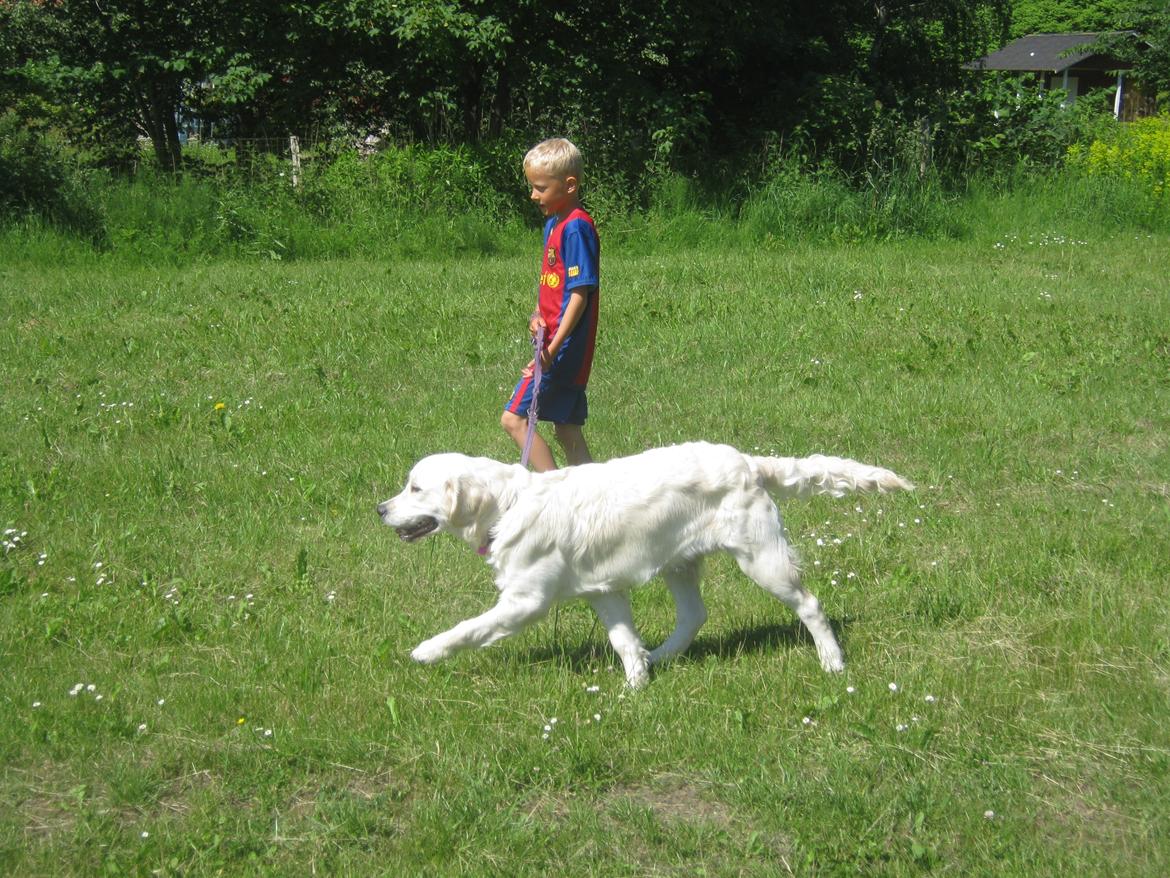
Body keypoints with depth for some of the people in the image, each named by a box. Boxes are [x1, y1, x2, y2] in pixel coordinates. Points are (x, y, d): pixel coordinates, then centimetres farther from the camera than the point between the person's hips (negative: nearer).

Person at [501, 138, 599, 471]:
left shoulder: (577, 227, -16)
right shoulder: (554, 225, 13)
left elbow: (580, 293, -20)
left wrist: (553, 348, -23)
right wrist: (537, 315, 1)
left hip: (565, 347, -10)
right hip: (559, 346, 10)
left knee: (514, 418, -12)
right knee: (567, 429, 12)